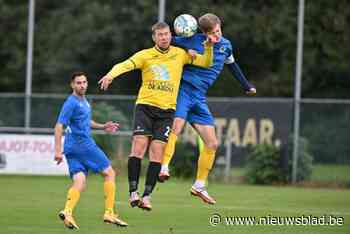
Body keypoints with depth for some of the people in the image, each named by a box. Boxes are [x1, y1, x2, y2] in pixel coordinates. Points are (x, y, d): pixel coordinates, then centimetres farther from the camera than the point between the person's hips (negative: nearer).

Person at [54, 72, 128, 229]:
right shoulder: (71, 103, -12)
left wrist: (102, 127, 23)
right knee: (109, 173, 1)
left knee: (79, 183, -3)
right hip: (83, 145, -9)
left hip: (72, 149, 9)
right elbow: (59, 126, -17)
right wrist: (58, 150, -23)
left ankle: (67, 212, -24)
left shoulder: (83, 101, 18)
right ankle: (109, 213, 0)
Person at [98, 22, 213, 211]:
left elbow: (205, 63, 15)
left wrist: (209, 47, -5)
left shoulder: (180, 54, 10)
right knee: (139, 147, -14)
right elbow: (125, 65, -14)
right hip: (145, 106, -1)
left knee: (157, 152, -6)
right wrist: (110, 75, -33)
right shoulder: (145, 55, 2)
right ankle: (133, 192, -8)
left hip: (166, 110, 2)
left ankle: (147, 196, -3)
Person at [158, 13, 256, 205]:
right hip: (183, 91, -6)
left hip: (199, 98, 6)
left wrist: (247, 86, 34)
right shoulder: (194, 40, -6)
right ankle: (164, 168, -36)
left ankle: (199, 186, 14)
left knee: (212, 144, 4)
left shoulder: (226, 45, 10)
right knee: (175, 129, -30)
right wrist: (187, 50, -18)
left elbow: (232, 65, 28)